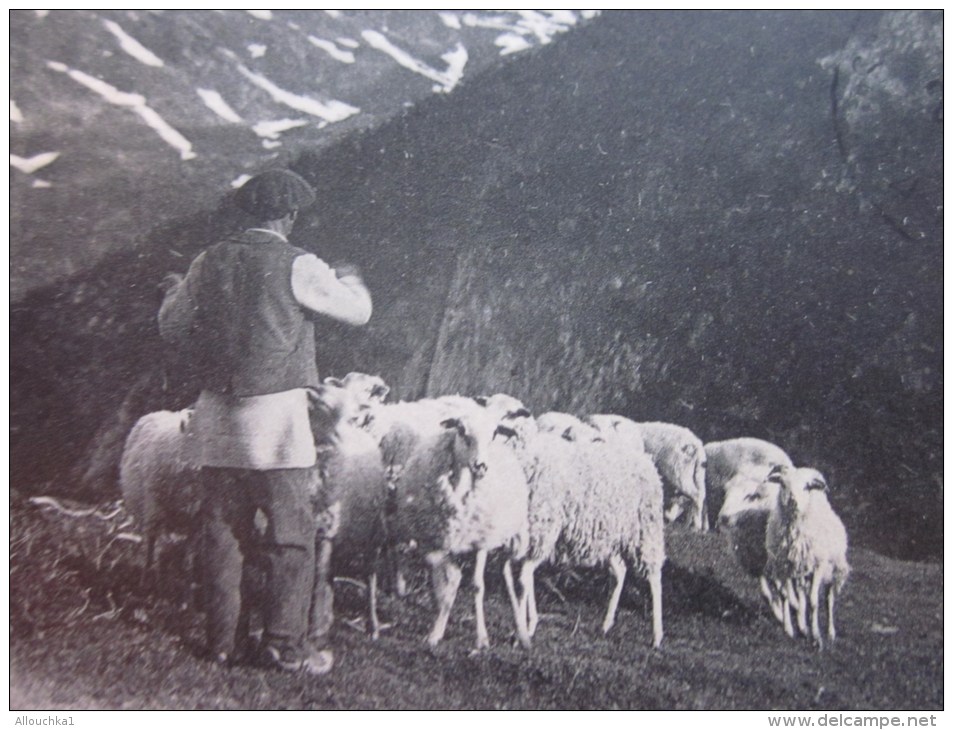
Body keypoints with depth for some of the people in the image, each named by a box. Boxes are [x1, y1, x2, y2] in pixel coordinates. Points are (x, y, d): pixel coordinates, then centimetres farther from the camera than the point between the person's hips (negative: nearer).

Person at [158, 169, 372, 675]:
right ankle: (286, 645, 8)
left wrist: (177, 290, 36)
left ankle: (224, 641, 22)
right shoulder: (298, 266, -9)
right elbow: (358, 311, 2)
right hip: (276, 416, -6)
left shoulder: (210, 262, 6)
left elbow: (171, 324, 15)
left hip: (215, 417, 6)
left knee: (222, 532, 13)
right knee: (291, 536, 4)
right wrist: (348, 279, 22)